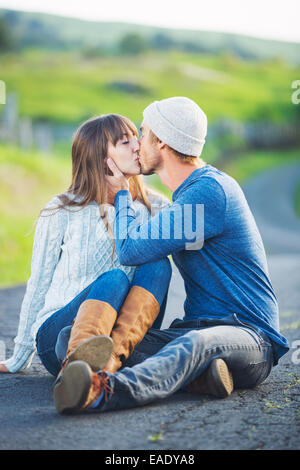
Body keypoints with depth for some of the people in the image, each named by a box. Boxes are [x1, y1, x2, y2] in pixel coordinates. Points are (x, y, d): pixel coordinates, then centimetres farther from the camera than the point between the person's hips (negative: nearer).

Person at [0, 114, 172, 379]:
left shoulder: (156, 208, 10)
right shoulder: (62, 211, 1)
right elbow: (38, 286, 8)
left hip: (127, 338, 3)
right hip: (57, 334, -3)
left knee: (158, 264, -25)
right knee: (114, 278, -33)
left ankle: (110, 361, -50)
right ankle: (76, 364, -63)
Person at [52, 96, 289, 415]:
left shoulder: (211, 191, -15)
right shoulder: (190, 193, 17)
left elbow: (130, 250, -14)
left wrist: (122, 195, 4)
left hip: (249, 336, -8)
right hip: (196, 326, 8)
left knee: (197, 343, -43)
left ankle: (104, 391, -69)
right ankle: (194, 374, -40)